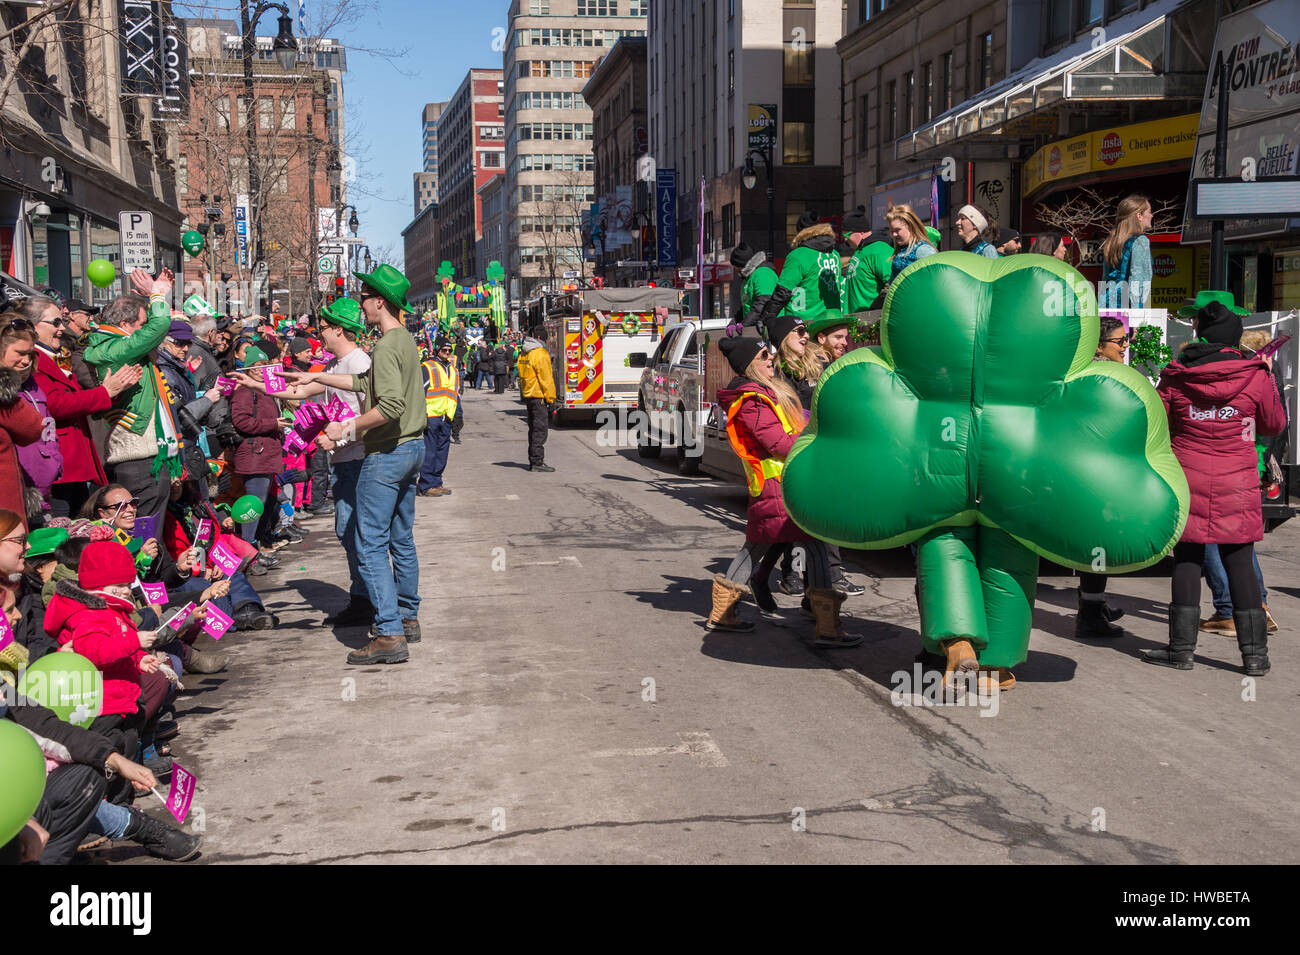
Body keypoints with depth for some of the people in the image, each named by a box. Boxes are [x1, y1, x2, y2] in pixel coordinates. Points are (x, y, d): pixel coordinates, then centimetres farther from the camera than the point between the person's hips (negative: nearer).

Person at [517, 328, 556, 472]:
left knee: (533, 428, 15)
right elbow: (545, 378, -16)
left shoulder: (523, 353, 13)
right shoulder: (540, 354, -15)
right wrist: (550, 398, -13)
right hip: (539, 396, -9)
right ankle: (537, 462, -9)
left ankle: (533, 460, 20)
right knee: (540, 429, -7)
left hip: (528, 395, 9)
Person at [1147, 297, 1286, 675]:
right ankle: (1254, 651, 9)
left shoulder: (1175, 376, -3)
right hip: (1237, 485, 0)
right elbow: (1274, 424, 11)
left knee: (1187, 561, 7)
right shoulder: (1254, 376, -3)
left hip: (1187, 482, 0)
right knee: (1240, 562, 6)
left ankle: (1182, 647, 8)